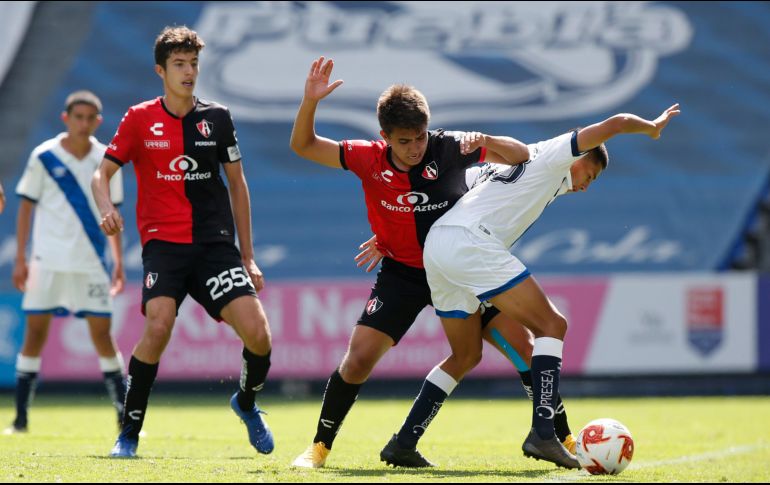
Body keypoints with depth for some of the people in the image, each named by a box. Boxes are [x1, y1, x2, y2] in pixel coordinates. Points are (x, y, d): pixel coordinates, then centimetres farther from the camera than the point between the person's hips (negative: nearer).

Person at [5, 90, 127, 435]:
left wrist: (118, 262, 10)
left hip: (91, 263, 1)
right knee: (35, 332, -2)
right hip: (47, 261, -1)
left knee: (102, 333, -1)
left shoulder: (106, 160, 4)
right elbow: (26, 207, 2)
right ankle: (21, 417, 4)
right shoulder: (44, 157, -2)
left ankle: (125, 417, 6)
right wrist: (20, 259, -2)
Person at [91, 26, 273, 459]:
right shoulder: (140, 119, 3)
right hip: (163, 242, -2)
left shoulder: (217, 117, 9)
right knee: (159, 327, -25)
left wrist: (248, 257, 13)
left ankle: (247, 402, 21)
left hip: (216, 243, 2)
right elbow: (103, 174, 6)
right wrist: (108, 208, -17)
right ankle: (130, 432, -10)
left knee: (258, 333, -12)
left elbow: (237, 185, 15)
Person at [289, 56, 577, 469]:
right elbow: (304, 145, -6)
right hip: (402, 275, 0)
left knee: (524, 345, -11)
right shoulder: (369, 160, -12)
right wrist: (310, 101, -23)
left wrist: (486, 141, -27)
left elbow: (520, 156, -6)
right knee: (357, 360, -12)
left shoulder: (449, 148, -16)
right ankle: (319, 447, 8)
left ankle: (563, 439, 3)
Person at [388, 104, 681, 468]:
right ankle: (542, 434, -18)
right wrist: (653, 127, 25)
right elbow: (616, 124, 3)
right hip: (470, 243, -9)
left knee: (466, 356, 20)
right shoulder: (551, 155, 8)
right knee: (551, 325, -5)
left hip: (435, 246, 9)